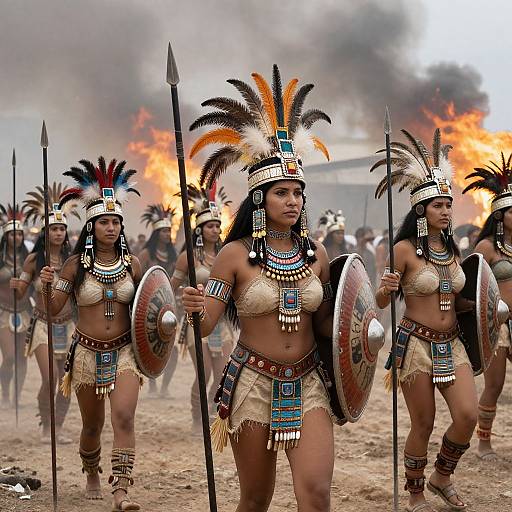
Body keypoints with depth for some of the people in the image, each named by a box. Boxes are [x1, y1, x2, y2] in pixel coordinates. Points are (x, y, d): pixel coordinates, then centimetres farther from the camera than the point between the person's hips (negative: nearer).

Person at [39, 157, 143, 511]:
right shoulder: (76, 264, -4)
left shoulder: (132, 263, 1)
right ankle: (92, 477, 40)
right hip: (87, 352, 0)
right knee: (92, 425, 13)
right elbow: (53, 309, -6)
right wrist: (46, 286, -25)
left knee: (124, 416, -18)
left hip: (124, 350, 0)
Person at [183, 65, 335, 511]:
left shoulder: (316, 254, 4)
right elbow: (205, 326, -7)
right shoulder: (236, 255, -6)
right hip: (253, 382, -2)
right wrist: (194, 311, -29)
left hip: (307, 383, 2)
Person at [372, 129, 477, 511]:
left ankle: (442, 477, 20)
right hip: (416, 343, -5)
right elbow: (381, 303, -6)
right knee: (423, 425, 2)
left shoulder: (453, 249, 8)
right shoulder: (405, 249, -10)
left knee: (468, 415, -7)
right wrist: (385, 289, -27)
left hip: (452, 343, 5)